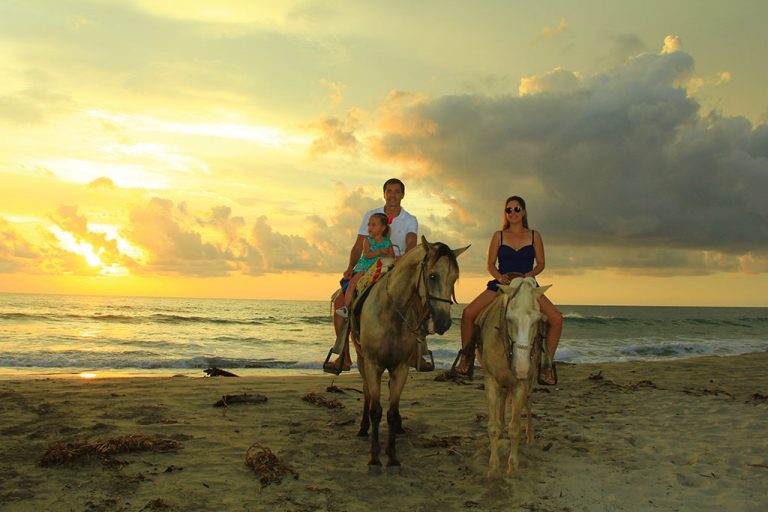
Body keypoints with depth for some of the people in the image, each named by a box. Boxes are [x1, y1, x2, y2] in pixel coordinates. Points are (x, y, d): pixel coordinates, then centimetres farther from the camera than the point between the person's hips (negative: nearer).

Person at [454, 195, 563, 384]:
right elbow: (491, 264, 6)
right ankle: (466, 359, -4)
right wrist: (499, 276, -15)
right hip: (501, 283, 0)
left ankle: (547, 363, -6)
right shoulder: (498, 236, 8)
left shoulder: (534, 236, 8)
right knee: (468, 313, -20)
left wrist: (529, 274, -15)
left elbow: (540, 263, 6)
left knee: (556, 318, -22)